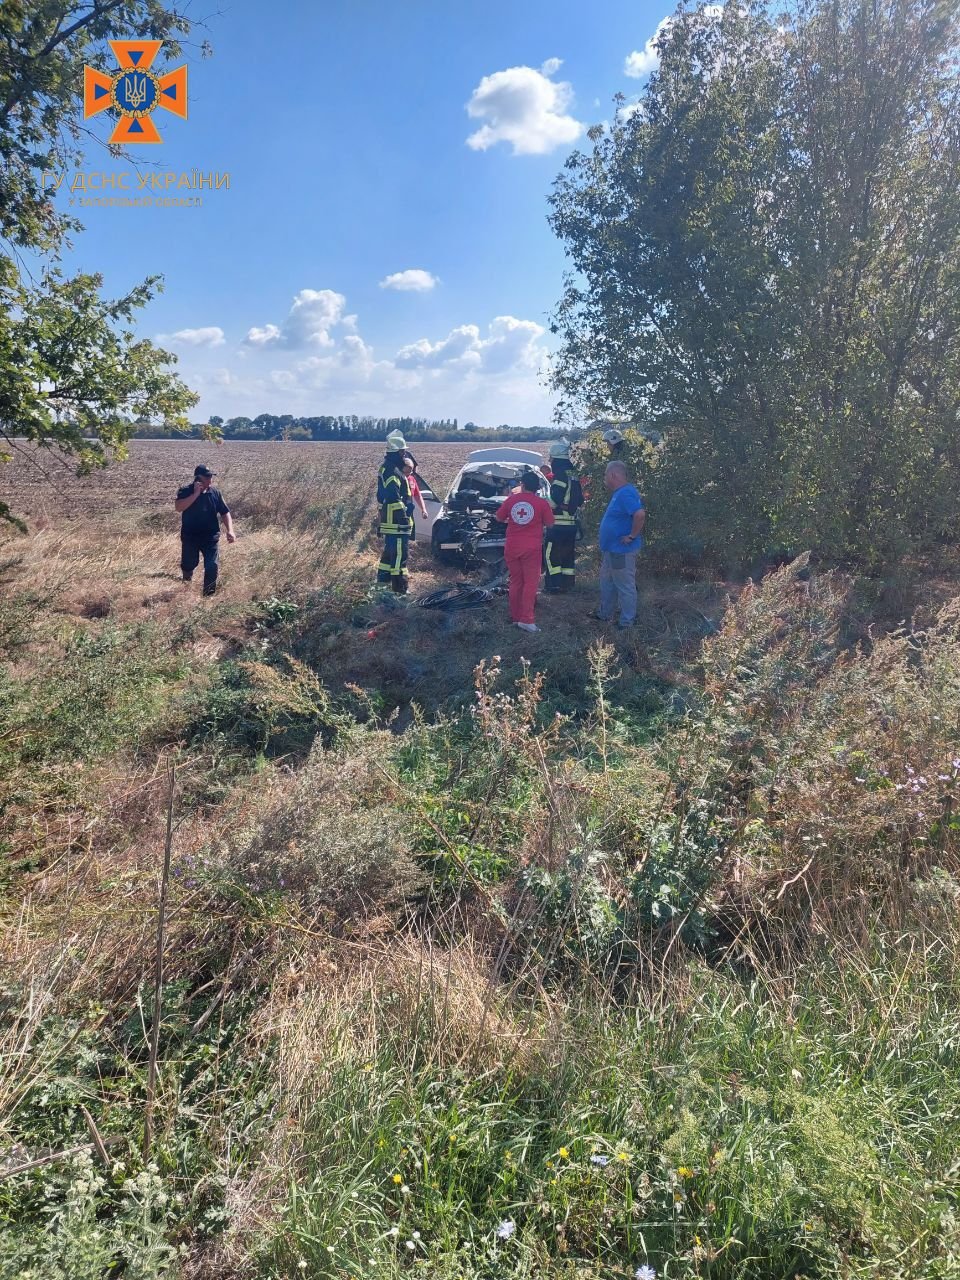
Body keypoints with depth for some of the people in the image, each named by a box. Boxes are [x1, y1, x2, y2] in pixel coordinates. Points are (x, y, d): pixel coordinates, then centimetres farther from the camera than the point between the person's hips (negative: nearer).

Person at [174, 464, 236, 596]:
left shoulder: (215, 493, 0)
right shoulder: (185, 491, -9)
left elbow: (225, 513, 3)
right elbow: (178, 507, -26)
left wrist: (229, 531, -11)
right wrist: (196, 494, -27)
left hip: (211, 537, 1)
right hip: (190, 537, -1)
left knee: (212, 566, -10)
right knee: (188, 564, 13)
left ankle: (208, 594, 4)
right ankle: (186, 583, 47)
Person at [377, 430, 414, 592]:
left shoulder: (387, 468, 17)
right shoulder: (392, 471, -17)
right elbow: (393, 497, -24)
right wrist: (404, 513, -21)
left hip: (389, 521, 11)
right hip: (396, 521, -11)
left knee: (390, 551, 19)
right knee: (399, 554, -8)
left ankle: (383, 580, 27)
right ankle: (400, 587, -5)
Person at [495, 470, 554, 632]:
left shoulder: (511, 499, 1)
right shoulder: (542, 503, -6)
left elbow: (499, 518, 12)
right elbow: (549, 524, 2)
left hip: (512, 547, 3)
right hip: (532, 549, -3)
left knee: (516, 582, 13)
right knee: (530, 582, 0)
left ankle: (515, 617, 18)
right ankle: (526, 619, -8)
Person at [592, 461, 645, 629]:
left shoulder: (626, 493, -22)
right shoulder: (618, 493, 12)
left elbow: (640, 514, -34)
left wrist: (632, 536, -26)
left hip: (622, 550, -11)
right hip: (611, 549, 11)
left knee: (625, 587, 0)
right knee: (607, 583, 21)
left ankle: (627, 622, 9)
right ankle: (605, 614, 34)